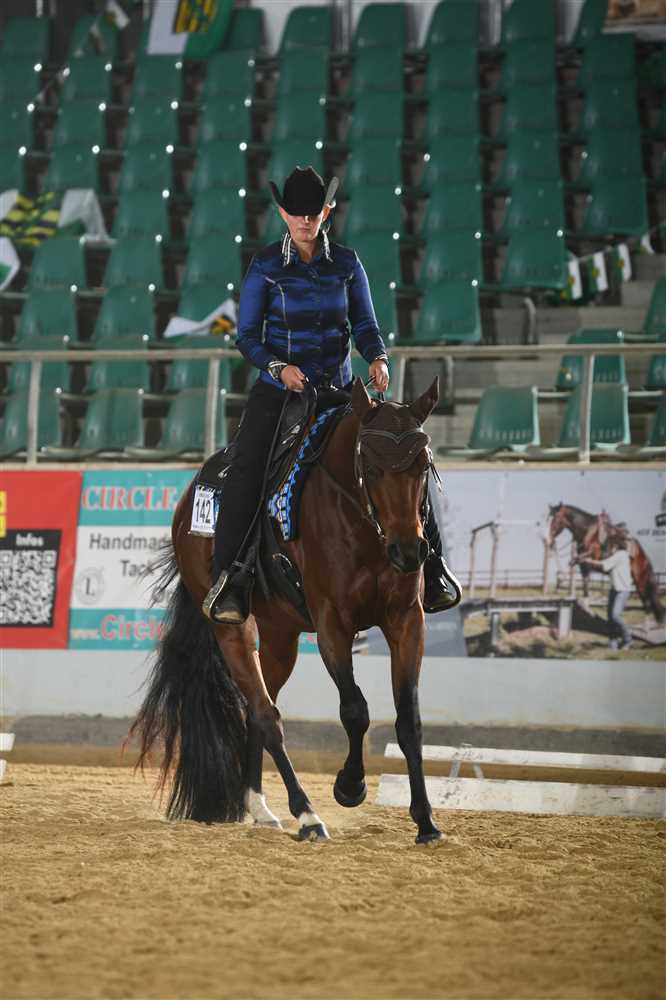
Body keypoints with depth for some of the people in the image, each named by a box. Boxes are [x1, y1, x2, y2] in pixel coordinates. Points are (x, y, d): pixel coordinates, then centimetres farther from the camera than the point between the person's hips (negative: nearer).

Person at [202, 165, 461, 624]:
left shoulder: (346, 263, 4)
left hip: (338, 389, 2)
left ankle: (429, 558, 5)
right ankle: (227, 578, -24)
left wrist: (378, 357, -14)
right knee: (246, 470, -23)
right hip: (278, 390, -2)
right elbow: (247, 336, -2)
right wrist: (278, 367, -20)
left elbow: (365, 324, 8)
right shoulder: (265, 266, -3)